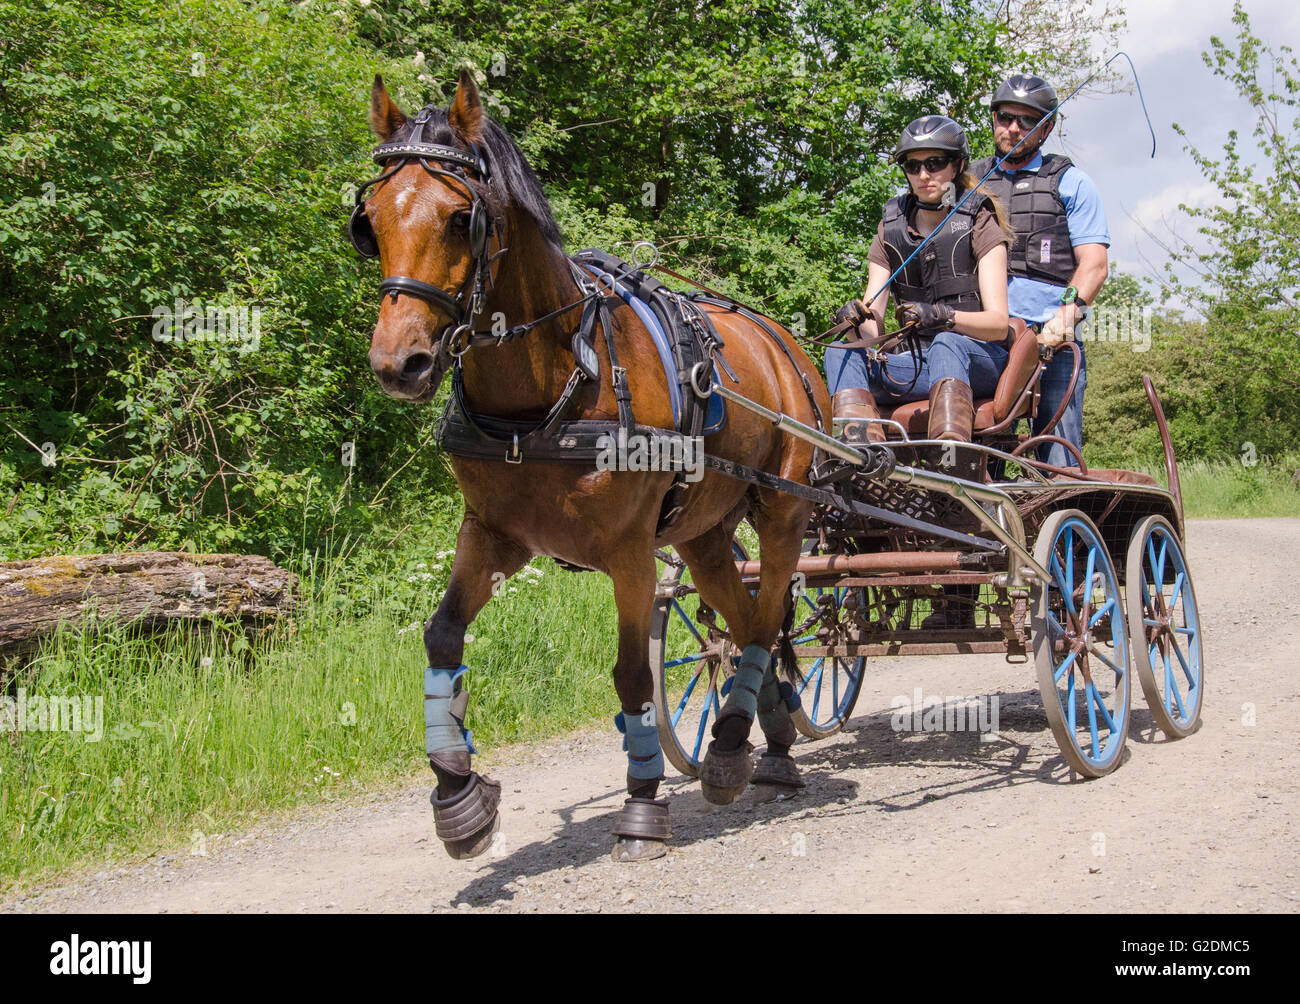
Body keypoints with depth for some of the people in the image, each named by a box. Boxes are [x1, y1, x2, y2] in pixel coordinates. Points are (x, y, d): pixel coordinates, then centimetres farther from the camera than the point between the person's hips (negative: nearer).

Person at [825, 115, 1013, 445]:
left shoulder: (979, 223, 2)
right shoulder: (892, 229, 14)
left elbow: (998, 322, -10)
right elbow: (873, 327, 5)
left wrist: (943, 315, -29)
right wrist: (857, 317, -20)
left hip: (979, 359, -4)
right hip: (917, 363, 4)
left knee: (947, 343, -38)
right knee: (841, 354, -21)